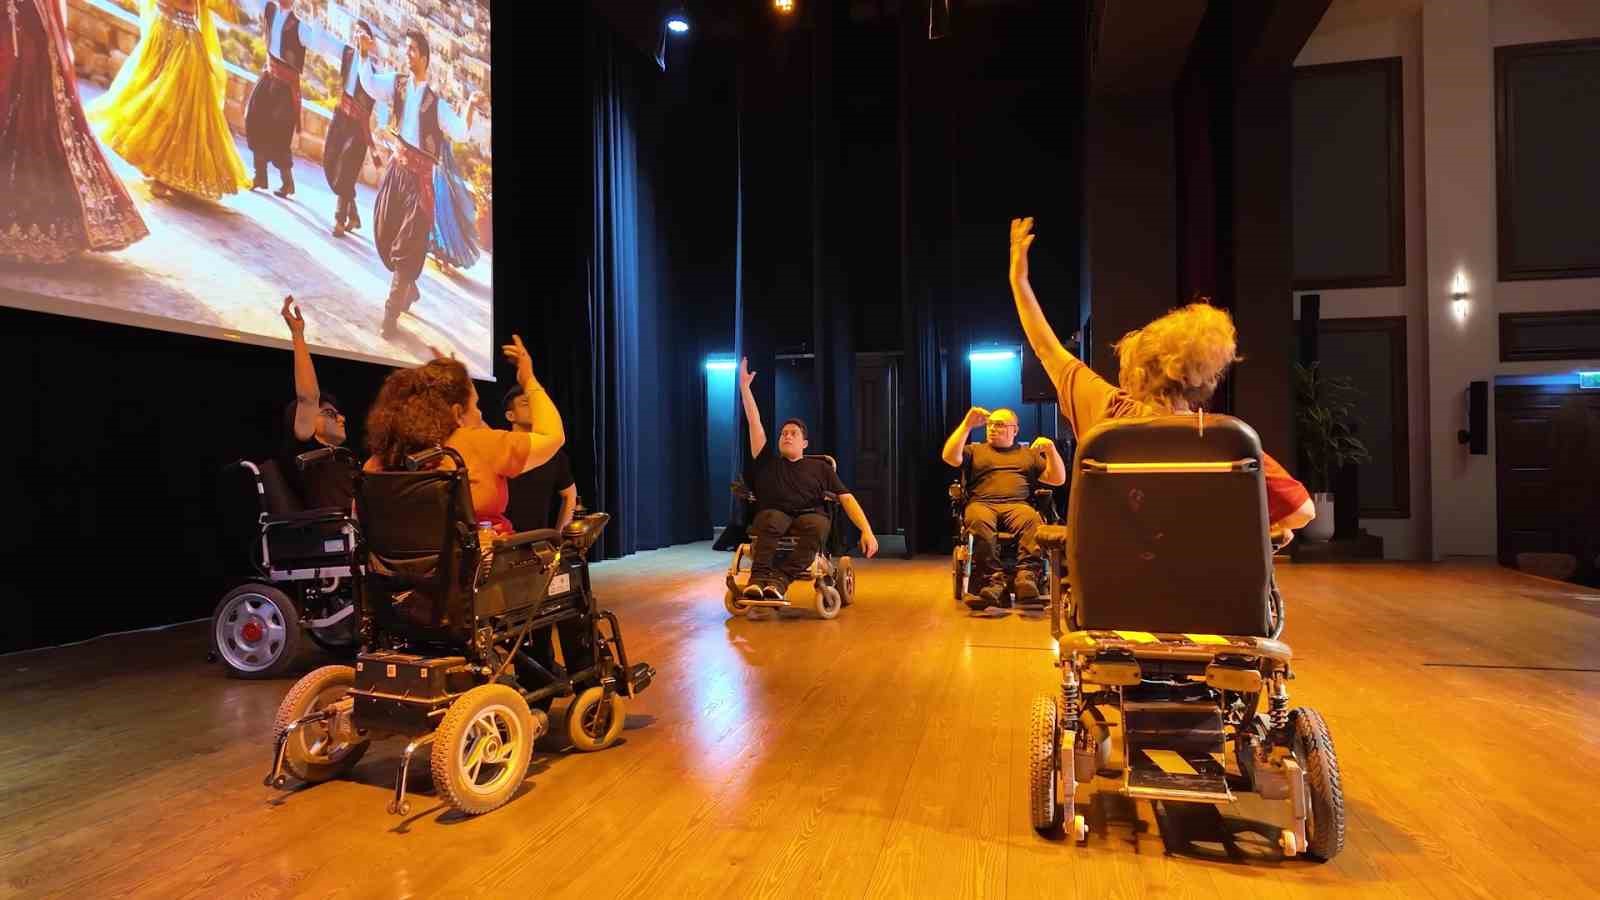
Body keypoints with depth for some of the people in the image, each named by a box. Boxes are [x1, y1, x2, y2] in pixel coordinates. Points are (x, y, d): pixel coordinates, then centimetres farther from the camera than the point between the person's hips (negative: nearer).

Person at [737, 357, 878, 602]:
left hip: (809, 516, 0)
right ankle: (758, 578, -50)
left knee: (815, 524, -37)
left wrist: (867, 530, -4)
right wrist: (744, 386, 15)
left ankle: (779, 580, -48)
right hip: (774, 516, 0)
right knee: (771, 518, -37)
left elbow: (847, 498, 11)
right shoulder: (767, 462, 26)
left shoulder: (820, 468, 23)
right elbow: (754, 422, 20)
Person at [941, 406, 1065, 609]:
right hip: (982, 504, 0)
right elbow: (949, 457, 8)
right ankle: (993, 580, -44)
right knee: (979, 521, -38)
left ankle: (1027, 576, -50)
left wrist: (1051, 449, 6)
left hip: (1019, 506, 1)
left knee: (1032, 521, -37)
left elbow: (1058, 479, 21)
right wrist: (967, 425, 5)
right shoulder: (975, 450, 28)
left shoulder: (1030, 453, 30)